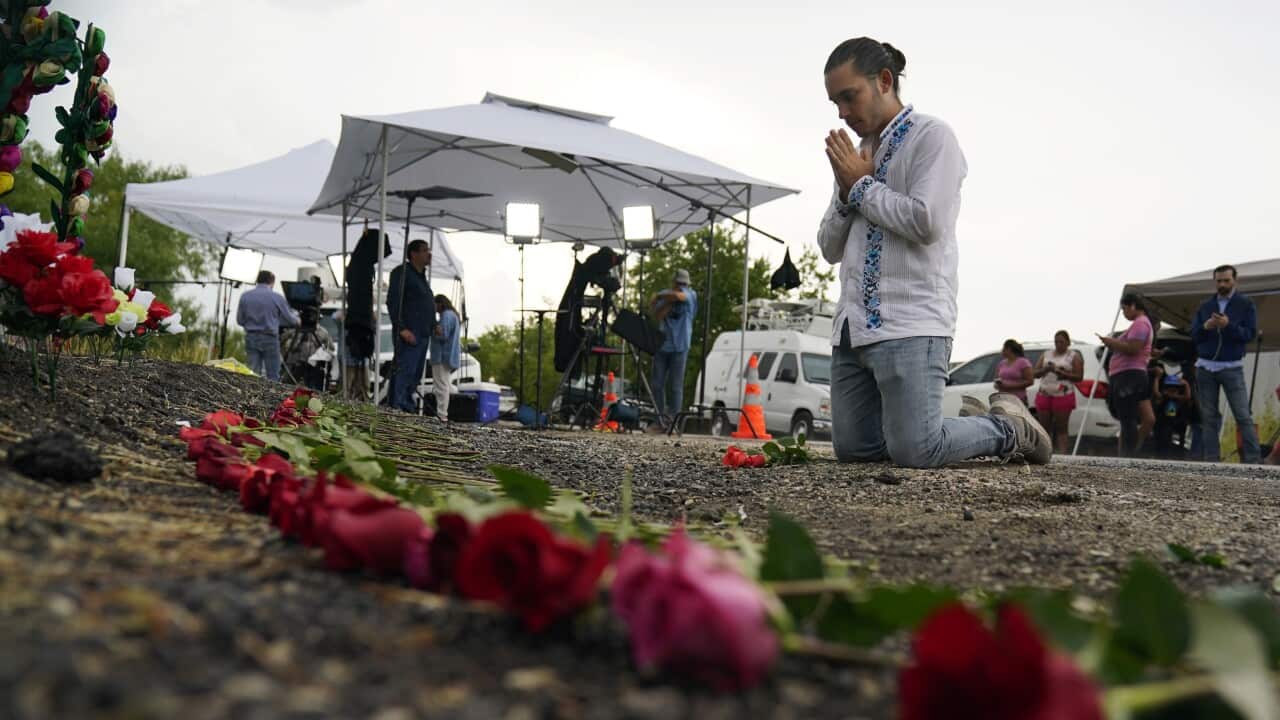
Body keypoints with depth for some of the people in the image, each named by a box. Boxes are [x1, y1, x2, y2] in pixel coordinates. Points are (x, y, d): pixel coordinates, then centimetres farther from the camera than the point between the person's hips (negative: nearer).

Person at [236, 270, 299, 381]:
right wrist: (297, 319, 24)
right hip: (269, 339, -3)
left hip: (251, 338, 3)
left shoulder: (245, 296, 3)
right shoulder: (277, 297, -7)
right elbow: (290, 319, 1)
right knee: (273, 376, 3)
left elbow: (240, 320, 7)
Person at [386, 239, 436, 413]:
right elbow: (392, 301, -14)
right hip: (409, 334, -10)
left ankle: (408, 408, 17)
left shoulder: (422, 276, 24)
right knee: (404, 371, -14)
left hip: (422, 334, 10)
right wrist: (401, 328, -21)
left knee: (415, 376, 11)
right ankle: (396, 409, -16)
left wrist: (433, 326, 16)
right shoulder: (402, 272, -5)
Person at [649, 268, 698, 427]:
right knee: (657, 384, 2)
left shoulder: (690, 295, 2)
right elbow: (657, 315, -5)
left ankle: (673, 420, -3)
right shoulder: (665, 295, 12)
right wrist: (670, 301, -14)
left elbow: (678, 296, -21)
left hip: (679, 347, -3)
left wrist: (660, 295, -6)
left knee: (676, 386, -4)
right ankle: (658, 418, 9)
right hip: (661, 344, 3)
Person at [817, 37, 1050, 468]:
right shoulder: (857, 156, 20)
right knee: (853, 450, 5)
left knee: (914, 453, -14)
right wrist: (845, 193, 2)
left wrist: (861, 185, -3)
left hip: (911, 326, -8)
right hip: (852, 328, 8)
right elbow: (830, 249, 20)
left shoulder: (931, 136, -1)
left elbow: (927, 222, -15)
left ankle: (1008, 429, 14)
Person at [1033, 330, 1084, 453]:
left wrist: (1061, 373, -13)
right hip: (1044, 394, 4)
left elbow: (1079, 377, -3)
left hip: (1063, 396, -4)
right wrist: (1045, 369, -7)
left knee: (1061, 428, -7)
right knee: (1044, 427, 3)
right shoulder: (1046, 355, 18)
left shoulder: (1074, 356, 6)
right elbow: (1035, 373, 14)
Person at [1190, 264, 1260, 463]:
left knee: (1243, 415, -9)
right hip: (1205, 368, 3)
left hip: (1232, 368, -3)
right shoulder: (1205, 307, 11)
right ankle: (1212, 460, 7)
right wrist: (1205, 327, -15)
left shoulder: (1246, 305, 2)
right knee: (1209, 416, 4)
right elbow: (1193, 334, 6)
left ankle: (1253, 460, -10)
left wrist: (1229, 325, -23)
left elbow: (1251, 333, -7)